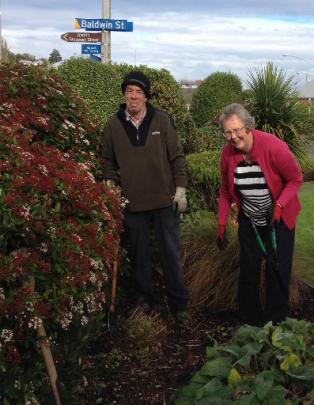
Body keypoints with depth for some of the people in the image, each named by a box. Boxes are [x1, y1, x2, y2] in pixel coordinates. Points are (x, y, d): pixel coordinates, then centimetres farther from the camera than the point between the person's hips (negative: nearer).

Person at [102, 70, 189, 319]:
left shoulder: (161, 120, -3)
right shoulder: (113, 125, 0)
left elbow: (177, 156, 0)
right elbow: (109, 162, 8)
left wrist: (180, 189, -3)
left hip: (165, 201, -1)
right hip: (132, 204, 1)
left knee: (171, 254, 8)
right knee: (139, 255, 13)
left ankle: (179, 303, 22)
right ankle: (144, 299, 30)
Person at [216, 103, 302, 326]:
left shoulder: (273, 147, -26)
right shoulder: (228, 153, -12)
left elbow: (295, 179, -14)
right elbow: (226, 191, 1)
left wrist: (279, 206, -27)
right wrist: (221, 224, 0)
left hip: (279, 218, -3)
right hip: (249, 220, 4)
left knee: (278, 270, 4)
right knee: (248, 268, 10)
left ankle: (276, 322, 22)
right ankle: (248, 320, 26)